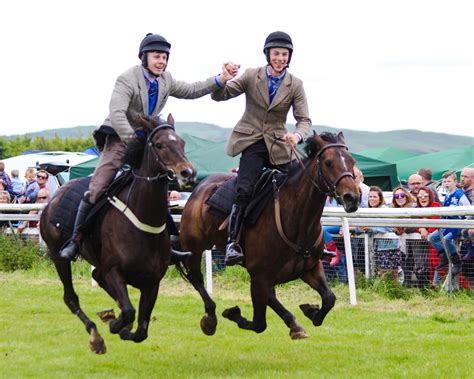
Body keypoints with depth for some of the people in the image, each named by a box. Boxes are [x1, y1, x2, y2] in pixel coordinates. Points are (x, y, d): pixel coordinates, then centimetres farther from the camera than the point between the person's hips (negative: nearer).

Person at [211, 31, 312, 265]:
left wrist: (297, 136, -25)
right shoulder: (251, 76, 0)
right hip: (251, 142, -3)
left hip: (278, 145, 3)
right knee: (244, 190, -23)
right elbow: (220, 96, -1)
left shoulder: (295, 85, 2)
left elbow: (304, 120, -2)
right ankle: (232, 243, -23)